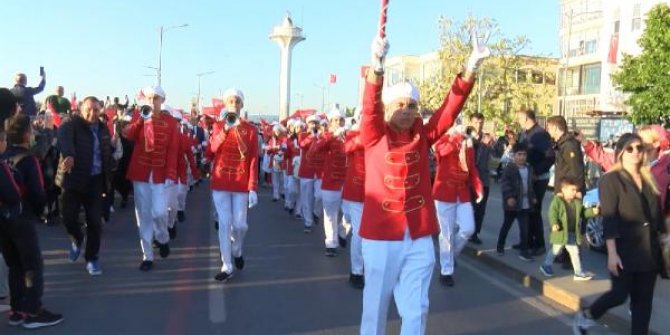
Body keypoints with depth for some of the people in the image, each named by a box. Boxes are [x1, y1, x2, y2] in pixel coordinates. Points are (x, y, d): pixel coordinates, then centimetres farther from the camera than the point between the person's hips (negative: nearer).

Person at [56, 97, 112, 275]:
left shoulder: (103, 129, 9)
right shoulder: (72, 122, -6)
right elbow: (63, 137, -28)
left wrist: (108, 179, 8)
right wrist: (69, 155, -49)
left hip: (95, 181, 3)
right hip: (73, 178, -2)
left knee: (94, 221, 2)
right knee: (68, 216, -2)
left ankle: (92, 258, 16)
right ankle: (77, 239, 32)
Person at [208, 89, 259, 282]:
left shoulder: (250, 129, 0)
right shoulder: (218, 126, 5)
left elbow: (254, 160, -3)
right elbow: (211, 151, -10)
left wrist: (253, 188, -10)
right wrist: (225, 129, -20)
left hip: (241, 184, -1)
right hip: (220, 183, 1)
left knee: (240, 224, 2)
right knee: (224, 224, 1)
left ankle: (237, 251, 33)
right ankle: (227, 267, 8)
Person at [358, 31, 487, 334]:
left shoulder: (423, 137, 4)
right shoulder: (374, 138, -4)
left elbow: (451, 107, -4)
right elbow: (370, 104, -21)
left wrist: (471, 66, -16)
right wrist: (377, 64, -38)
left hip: (419, 238, 3)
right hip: (381, 237, -3)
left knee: (416, 310, 11)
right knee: (376, 306, 11)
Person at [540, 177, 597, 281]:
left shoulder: (577, 202, 6)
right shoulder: (557, 201, -14)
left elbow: (583, 213, 18)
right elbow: (552, 214, -20)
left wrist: (592, 211, 2)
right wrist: (554, 224, -34)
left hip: (573, 234, 5)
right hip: (561, 232, -5)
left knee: (575, 252, 8)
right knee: (555, 250, 11)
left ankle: (579, 273, 14)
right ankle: (546, 266, 32)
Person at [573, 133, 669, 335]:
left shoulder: (649, 179, 11)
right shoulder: (611, 179, -8)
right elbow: (609, 219, -15)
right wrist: (612, 253, -21)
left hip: (648, 248, 6)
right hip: (625, 248, -6)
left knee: (643, 299, 9)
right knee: (620, 294, -2)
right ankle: (586, 317, 23)